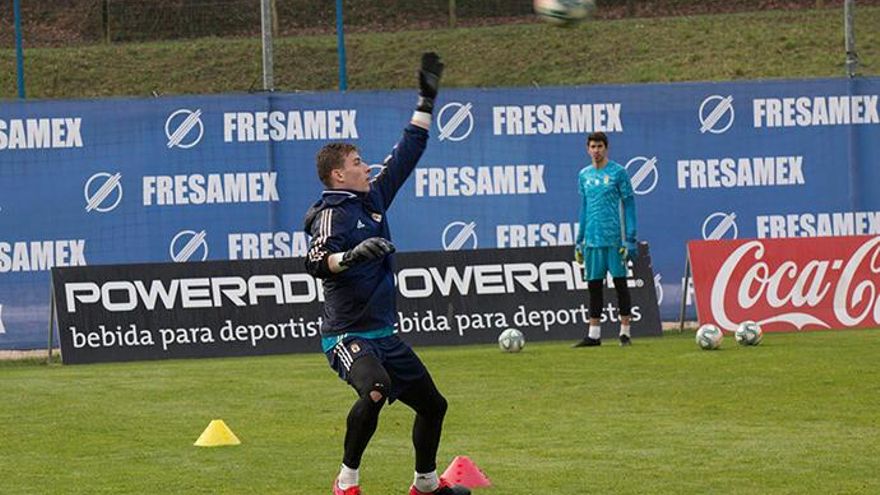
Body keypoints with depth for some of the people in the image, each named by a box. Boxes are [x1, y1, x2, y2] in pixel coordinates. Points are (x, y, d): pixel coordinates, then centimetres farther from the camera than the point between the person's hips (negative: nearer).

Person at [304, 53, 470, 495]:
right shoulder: (332, 214, -13)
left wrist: (426, 100, 19)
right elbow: (316, 262, -31)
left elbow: (408, 153, 19)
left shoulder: (374, 197, 11)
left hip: (384, 337, 9)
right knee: (375, 389, -36)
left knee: (432, 404, 17)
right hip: (347, 336, -9)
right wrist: (351, 256, -48)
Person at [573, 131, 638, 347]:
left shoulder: (618, 172, -3)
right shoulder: (584, 175, 12)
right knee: (594, 285, 5)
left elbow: (629, 205, -4)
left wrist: (630, 238, -10)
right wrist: (579, 240, 14)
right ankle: (593, 334, 9)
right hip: (592, 239, 5)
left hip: (614, 238, -5)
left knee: (620, 282, -1)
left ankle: (625, 331, 4)